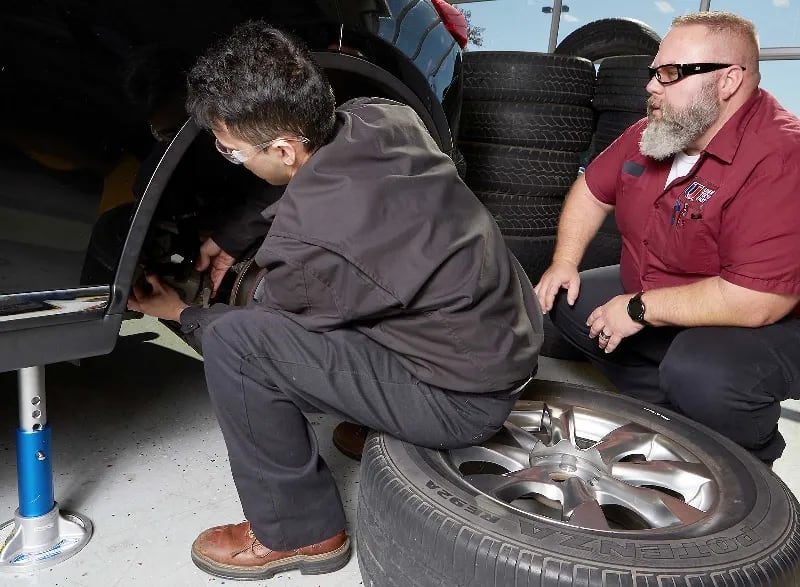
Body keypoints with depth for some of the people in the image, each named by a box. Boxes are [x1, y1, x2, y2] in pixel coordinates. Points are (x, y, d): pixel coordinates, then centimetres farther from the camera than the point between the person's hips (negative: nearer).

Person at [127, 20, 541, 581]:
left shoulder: (307, 239, -27)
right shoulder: (385, 117, -7)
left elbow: (271, 326, -5)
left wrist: (182, 312, 12)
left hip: (464, 402, -8)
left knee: (233, 343, -16)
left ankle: (297, 533, 4)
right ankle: (379, 426, 30)